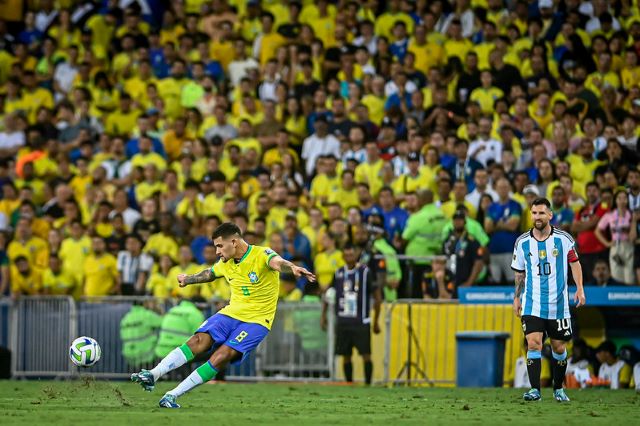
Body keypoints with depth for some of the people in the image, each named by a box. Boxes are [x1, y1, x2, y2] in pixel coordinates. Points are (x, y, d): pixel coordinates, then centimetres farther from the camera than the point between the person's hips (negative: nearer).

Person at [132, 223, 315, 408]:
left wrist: (292, 268, -61)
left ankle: (173, 395, -22)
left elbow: (278, 262, -39)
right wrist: (188, 279, 46)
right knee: (199, 340, -19)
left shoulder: (262, 255, -16)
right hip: (231, 313, 6)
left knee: (222, 356, -23)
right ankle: (153, 375, -27)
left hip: (256, 321, -6)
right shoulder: (226, 263, 6)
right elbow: (209, 274, 28)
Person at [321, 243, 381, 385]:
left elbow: (377, 298, 0)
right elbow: (328, 295, 19)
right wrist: (324, 315, 12)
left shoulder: (366, 272, -4)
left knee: (366, 355, -9)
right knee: (346, 356, 6)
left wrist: (376, 321, 0)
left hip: (361, 322, -4)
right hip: (342, 322, 4)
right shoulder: (338, 273, 7)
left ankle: (368, 383, -5)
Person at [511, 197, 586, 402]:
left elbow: (574, 262, 8)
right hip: (532, 306, 0)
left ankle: (558, 389, 26)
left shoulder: (564, 239, -4)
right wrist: (517, 297, 15)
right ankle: (535, 389, -15)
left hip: (558, 305, 0)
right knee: (533, 344, -15)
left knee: (559, 348, 8)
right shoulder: (522, 242, 0)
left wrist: (580, 288, -2)